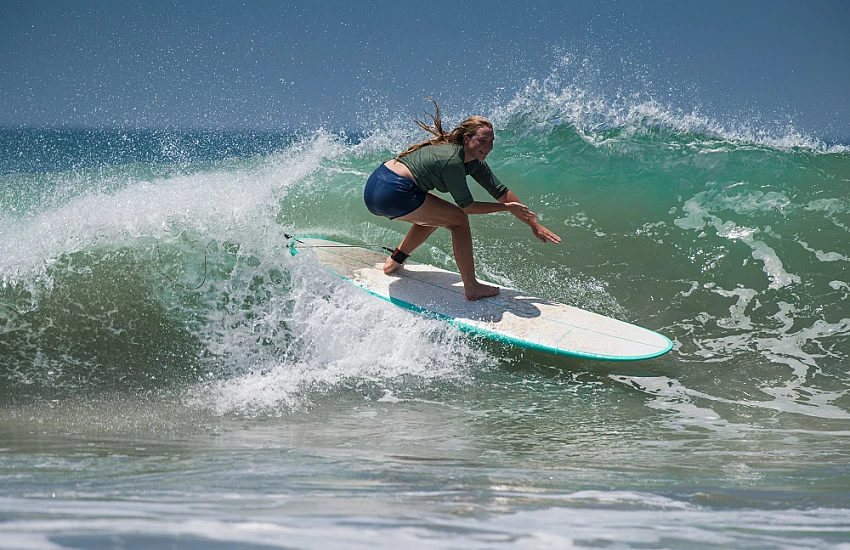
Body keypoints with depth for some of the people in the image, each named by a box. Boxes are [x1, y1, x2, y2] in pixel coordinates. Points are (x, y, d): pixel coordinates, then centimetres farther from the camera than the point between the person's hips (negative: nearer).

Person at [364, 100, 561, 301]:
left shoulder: (473, 161, 11)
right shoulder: (453, 161, -17)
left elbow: (501, 192, 13)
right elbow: (467, 207, -8)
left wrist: (533, 223, 12)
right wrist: (507, 207, 0)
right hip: (392, 193, -10)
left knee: (437, 213, 29)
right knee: (458, 219, -2)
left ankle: (394, 261, 31)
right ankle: (472, 288, -2)